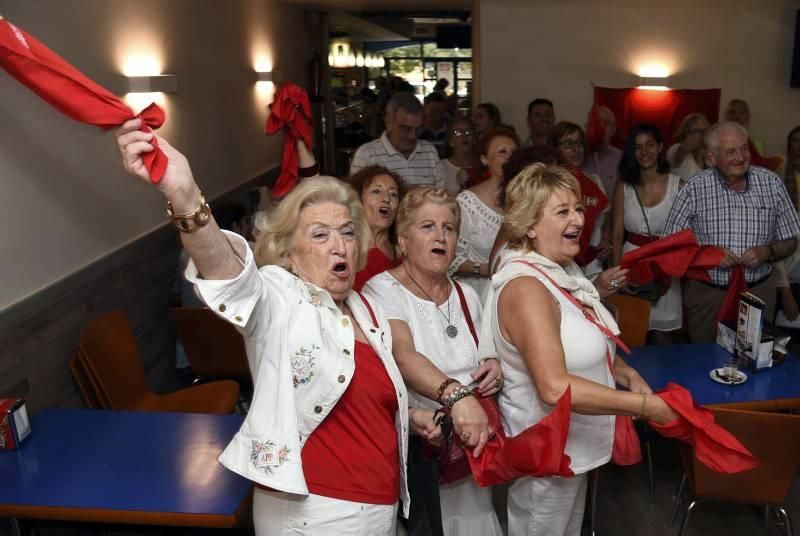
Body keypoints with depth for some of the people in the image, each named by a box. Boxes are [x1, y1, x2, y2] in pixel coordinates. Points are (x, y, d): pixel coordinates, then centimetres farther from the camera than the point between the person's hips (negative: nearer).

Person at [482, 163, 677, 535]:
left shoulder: (562, 270, 3)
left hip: (573, 446, 9)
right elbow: (555, 388, -36)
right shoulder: (526, 287, -28)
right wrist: (646, 405, -29)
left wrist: (624, 373, 0)